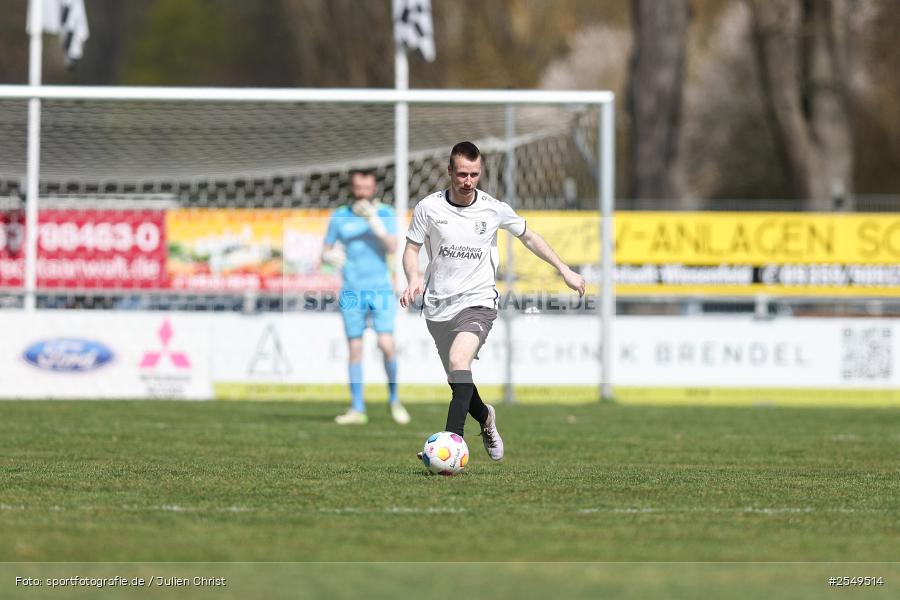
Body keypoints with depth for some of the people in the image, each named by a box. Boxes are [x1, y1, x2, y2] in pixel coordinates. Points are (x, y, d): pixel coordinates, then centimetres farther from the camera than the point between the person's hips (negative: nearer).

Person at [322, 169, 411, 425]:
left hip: (380, 289, -2)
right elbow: (325, 252, 11)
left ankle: (394, 399, 6)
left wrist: (376, 224, -25)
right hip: (352, 293, 2)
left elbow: (392, 248, -11)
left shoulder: (384, 213, 3)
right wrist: (331, 256, -13)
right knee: (355, 349, 0)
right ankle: (357, 409, 5)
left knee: (387, 345, -13)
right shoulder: (339, 217, 7)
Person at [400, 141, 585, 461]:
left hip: (478, 302, -3)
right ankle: (485, 418, 46)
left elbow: (529, 237, 14)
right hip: (438, 307, 3)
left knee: (459, 359, -29)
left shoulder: (494, 209, -2)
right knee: (457, 382, 12)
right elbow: (411, 249, 6)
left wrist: (565, 271, 14)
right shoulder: (428, 207, -3)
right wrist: (414, 279, -16)